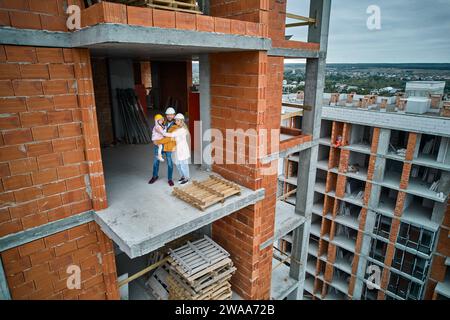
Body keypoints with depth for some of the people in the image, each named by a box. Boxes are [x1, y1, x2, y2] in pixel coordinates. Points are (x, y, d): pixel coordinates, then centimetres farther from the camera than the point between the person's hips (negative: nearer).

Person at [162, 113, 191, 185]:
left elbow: (172, 135, -26)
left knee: (183, 164, 3)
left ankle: (186, 178, 18)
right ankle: (182, 176, 33)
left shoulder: (182, 129, -21)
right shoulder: (177, 128, 7)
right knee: (178, 164, 16)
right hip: (178, 149, 8)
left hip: (183, 149, -8)